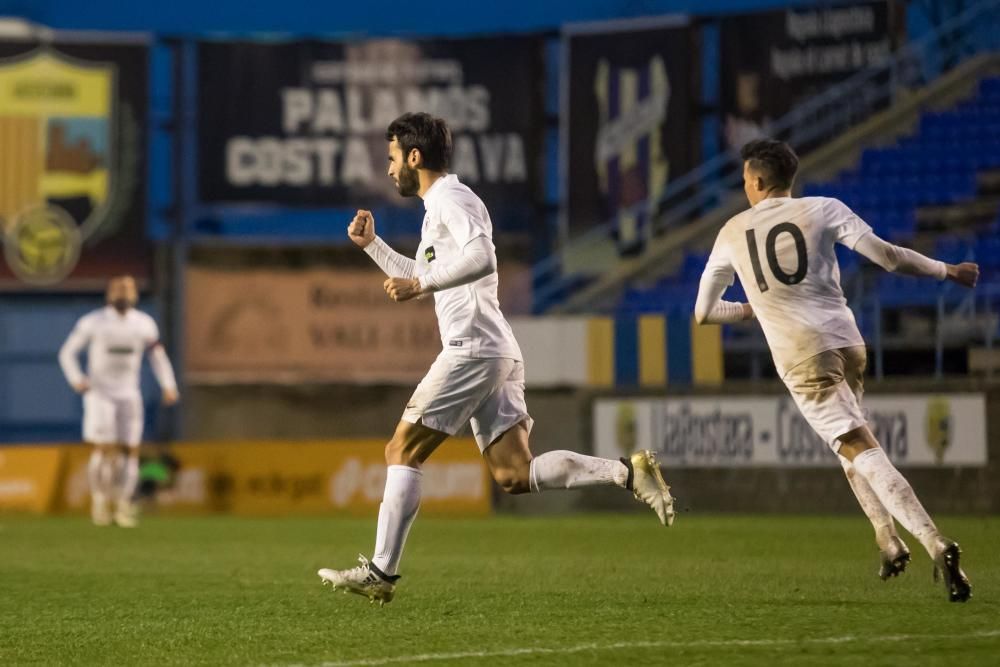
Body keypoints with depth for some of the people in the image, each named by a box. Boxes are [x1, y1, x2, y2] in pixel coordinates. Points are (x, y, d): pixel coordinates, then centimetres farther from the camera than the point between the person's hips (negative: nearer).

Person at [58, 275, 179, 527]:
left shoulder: (144, 324, 3)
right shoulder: (93, 322, -6)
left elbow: (158, 356, 13)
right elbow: (67, 353, 2)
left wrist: (168, 386, -1)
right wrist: (76, 380, -12)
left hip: (129, 396, 3)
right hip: (100, 394, -3)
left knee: (130, 450, -3)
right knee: (104, 449, -12)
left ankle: (123, 504, 9)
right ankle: (99, 495, 11)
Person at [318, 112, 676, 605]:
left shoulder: (449, 199, -6)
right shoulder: (439, 207, 25)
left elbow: (482, 257, -25)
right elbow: (420, 278, 40)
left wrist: (421, 283, -25)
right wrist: (371, 245, 32)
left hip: (471, 350, -10)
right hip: (497, 355, 10)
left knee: (402, 452, -4)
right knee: (514, 475, 1)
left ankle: (381, 572, -4)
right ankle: (626, 472, -9)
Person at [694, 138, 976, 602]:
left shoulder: (732, 233, 9)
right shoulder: (823, 210, 5)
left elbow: (703, 312, 17)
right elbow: (887, 256, -5)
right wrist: (947, 271, 9)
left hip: (801, 359, -2)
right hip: (847, 342, 3)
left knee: (860, 450, -10)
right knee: (851, 441, 26)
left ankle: (934, 543, -25)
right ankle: (887, 538, 14)